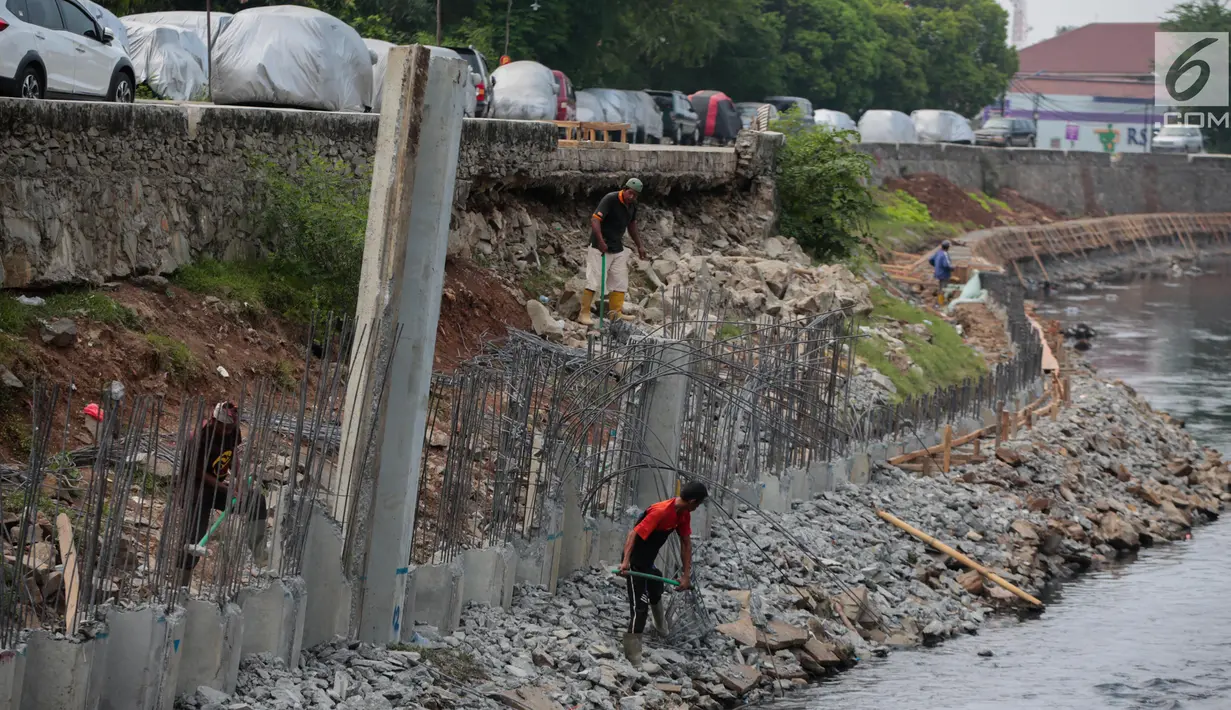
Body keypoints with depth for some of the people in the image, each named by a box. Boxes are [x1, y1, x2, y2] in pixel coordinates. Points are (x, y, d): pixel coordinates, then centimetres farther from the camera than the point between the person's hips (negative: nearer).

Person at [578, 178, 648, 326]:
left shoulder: (632, 205, 7)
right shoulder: (610, 199, -18)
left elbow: (632, 224, 23)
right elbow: (595, 219, -27)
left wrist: (639, 245, 24)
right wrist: (600, 241, -38)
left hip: (618, 249, 8)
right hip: (600, 248, -8)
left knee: (620, 282, 7)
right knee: (594, 281, -9)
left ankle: (616, 313, 13)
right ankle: (584, 314, -6)